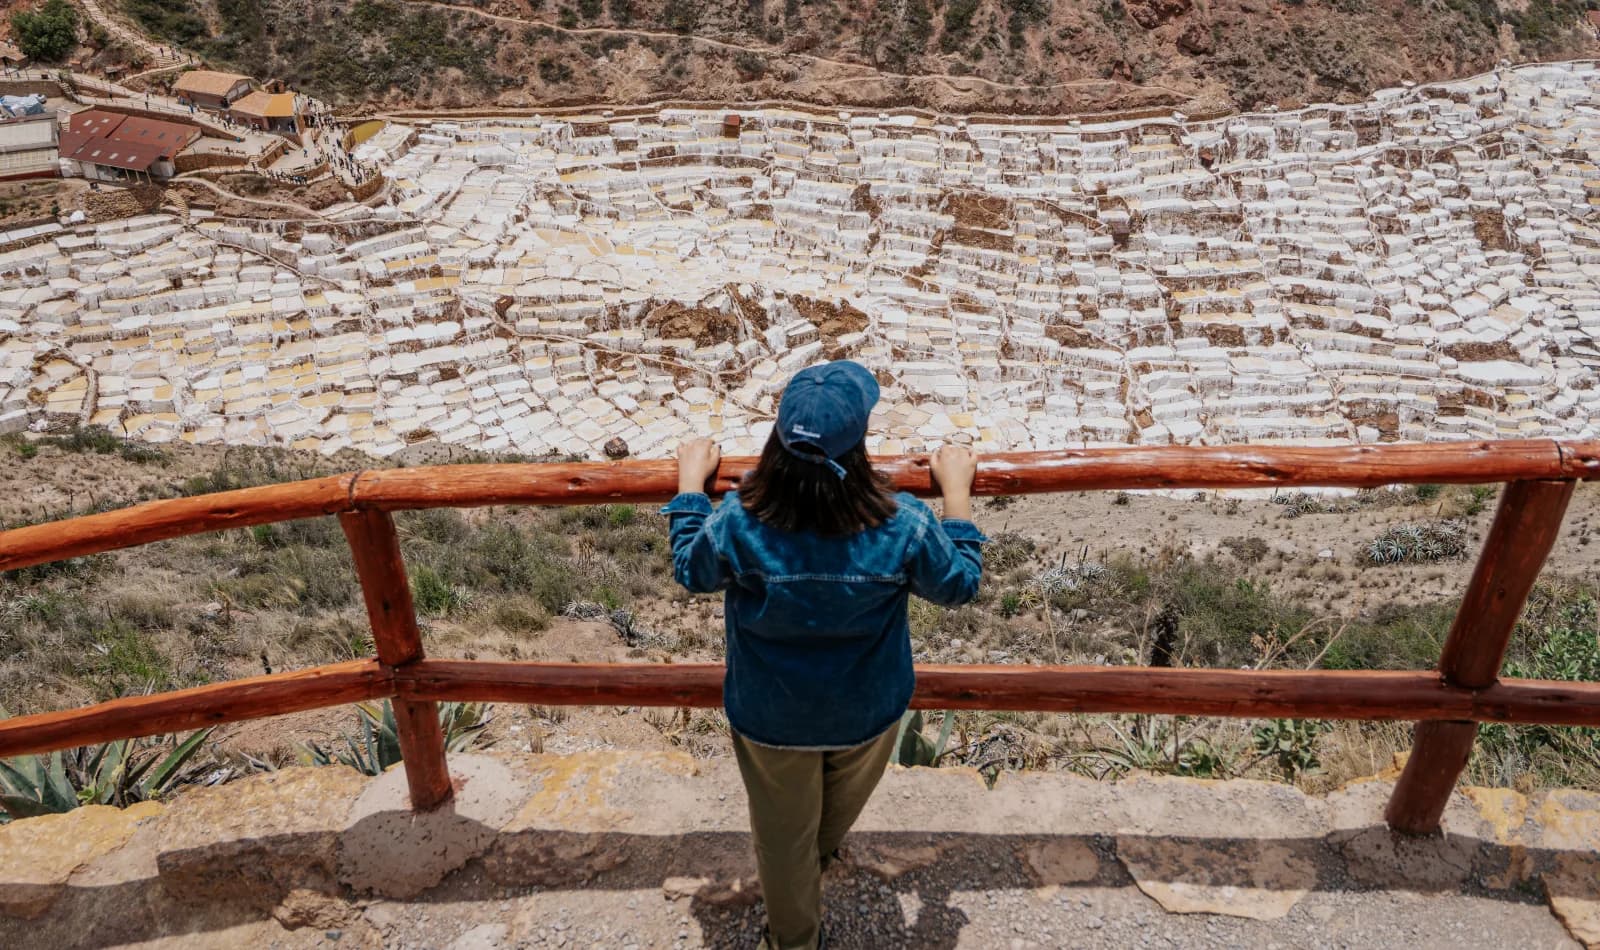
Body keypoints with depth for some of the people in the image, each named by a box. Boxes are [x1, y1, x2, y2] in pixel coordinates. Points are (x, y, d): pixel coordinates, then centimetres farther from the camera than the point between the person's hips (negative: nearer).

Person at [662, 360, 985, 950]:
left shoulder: (739, 525, -29)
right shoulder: (902, 527, -30)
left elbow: (690, 571, -5)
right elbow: (960, 585, -9)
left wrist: (691, 482, 5)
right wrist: (957, 489, -1)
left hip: (770, 720, -1)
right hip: (867, 715, 1)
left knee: (783, 834, 26)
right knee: (835, 818, 35)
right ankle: (821, 855, 67)